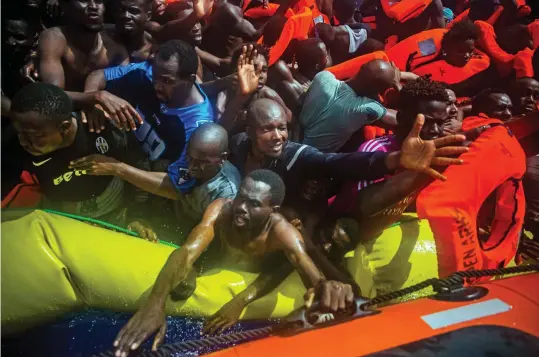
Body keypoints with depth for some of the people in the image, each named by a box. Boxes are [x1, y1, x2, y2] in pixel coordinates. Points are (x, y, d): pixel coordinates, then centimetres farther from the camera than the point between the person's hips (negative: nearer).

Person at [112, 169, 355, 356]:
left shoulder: (282, 233, -31)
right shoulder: (221, 209, -29)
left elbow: (315, 279, -43)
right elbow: (188, 252, -40)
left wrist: (325, 289, -69)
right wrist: (155, 302, -57)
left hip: (256, 290, 1)